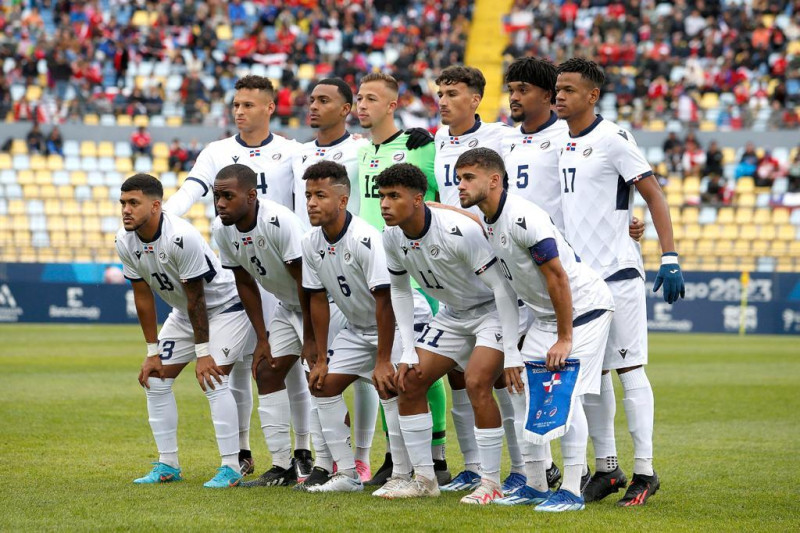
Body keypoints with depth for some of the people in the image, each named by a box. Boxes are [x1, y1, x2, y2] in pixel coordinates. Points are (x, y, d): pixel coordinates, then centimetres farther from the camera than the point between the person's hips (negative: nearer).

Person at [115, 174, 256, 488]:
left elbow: (197, 298, -26)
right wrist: (152, 352, -1)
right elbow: (143, 297, -2)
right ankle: (168, 465, 13)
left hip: (225, 306, -8)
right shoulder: (125, 242, -11)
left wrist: (203, 353, -23)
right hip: (184, 313, 8)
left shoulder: (182, 238, -33)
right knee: (155, 380, 3)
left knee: (212, 380, -21)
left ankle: (231, 468, -15)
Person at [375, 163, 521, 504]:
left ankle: (491, 484, -15)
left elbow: (501, 285, -27)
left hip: (494, 310, -8)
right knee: (409, 383, 0)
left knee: (476, 383, -26)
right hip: (453, 315, 8)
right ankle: (424, 479, 11)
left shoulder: (459, 231, -31)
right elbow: (400, 291, 8)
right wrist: (408, 351, 1)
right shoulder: (392, 237, -9)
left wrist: (511, 351, -29)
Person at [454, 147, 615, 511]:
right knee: (530, 392, 5)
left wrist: (564, 339, -22)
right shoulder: (483, 225, 3)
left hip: (584, 306, -9)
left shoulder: (523, 218, -26)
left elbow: (557, 277, -25)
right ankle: (535, 485, 13)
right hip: (544, 314, 9)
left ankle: (572, 491, -7)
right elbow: (504, 290, 11)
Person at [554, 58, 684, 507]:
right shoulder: (557, 143, 12)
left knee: (629, 369, -5)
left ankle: (645, 470, -1)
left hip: (616, 273, -7)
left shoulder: (613, 140, -9)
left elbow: (654, 195, -11)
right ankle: (607, 468, 17)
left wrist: (670, 258, -17)